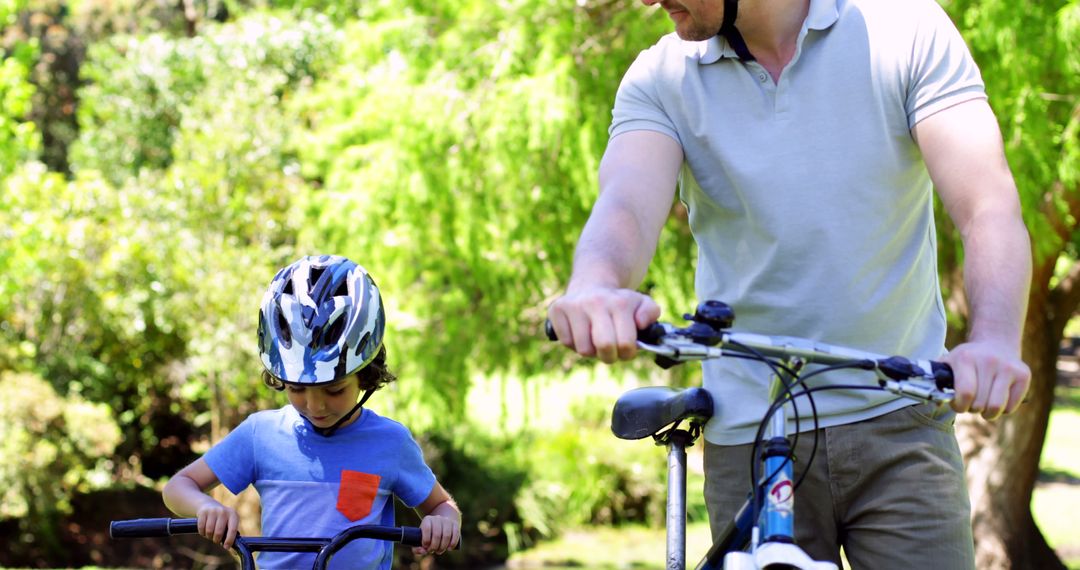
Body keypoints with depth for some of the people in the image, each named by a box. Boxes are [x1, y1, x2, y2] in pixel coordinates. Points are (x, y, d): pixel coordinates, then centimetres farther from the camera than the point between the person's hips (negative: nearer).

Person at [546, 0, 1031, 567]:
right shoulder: (660, 78, 1)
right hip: (748, 441, 1)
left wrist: (993, 339, -34)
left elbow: (989, 206, -13)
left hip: (899, 424, -1)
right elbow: (628, 202, -18)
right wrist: (596, 285, -43)